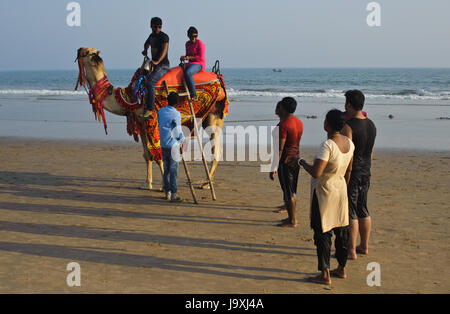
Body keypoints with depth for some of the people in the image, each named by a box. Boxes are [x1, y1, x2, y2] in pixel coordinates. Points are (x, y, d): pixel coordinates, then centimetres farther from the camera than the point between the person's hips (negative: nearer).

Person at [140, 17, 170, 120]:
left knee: (150, 82, -28)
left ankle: (150, 110, -29)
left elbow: (164, 50, -24)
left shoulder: (164, 36, -9)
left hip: (163, 66, -9)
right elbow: (147, 43, 38)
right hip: (154, 65, 9)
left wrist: (157, 61, -35)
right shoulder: (152, 35, 16)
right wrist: (145, 50, 16)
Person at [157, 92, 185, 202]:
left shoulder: (160, 111, 4)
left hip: (163, 145, 5)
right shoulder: (176, 114, -11)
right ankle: (173, 194, -3)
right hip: (173, 144, -5)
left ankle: (167, 192, 16)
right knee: (173, 170, -2)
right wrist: (183, 140, 11)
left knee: (166, 169, 12)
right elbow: (178, 131, -9)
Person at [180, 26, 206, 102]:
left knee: (187, 73, -38)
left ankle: (194, 96, -39)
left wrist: (188, 57, -19)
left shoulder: (200, 43, -8)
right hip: (190, 64, 9)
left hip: (199, 64, -9)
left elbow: (201, 57, -15)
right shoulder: (187, 43, 14)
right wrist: (184, 57, 2)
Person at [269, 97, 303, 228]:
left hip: (285, 161, -9)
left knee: (288, 193, -1)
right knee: (293, 192, 18)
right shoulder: (299, 122, 7)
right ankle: (292, 217, 27)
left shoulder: (283, 125, -20)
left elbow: (280, 148, -20)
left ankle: (292, 221, 5)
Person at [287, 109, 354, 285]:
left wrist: (301, 162, -14)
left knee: (322, 233, 1)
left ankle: (325, 275, 6)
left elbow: (316, 173, -30)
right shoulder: (349, 143, 0)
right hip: (340, 189, 8)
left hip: (324, 192, -8)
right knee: (341, 230, 16)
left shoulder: (328, 145, -26)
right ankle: (342, 269, 29)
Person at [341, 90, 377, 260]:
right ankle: (364, 246, 26)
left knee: (350, 212, -1)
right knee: (362, 209, 17)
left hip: (351, 174, -8)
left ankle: (351, 250, 4)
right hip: (366, 173, 8)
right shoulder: (371, 124, 8)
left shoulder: (348, 126, -18)